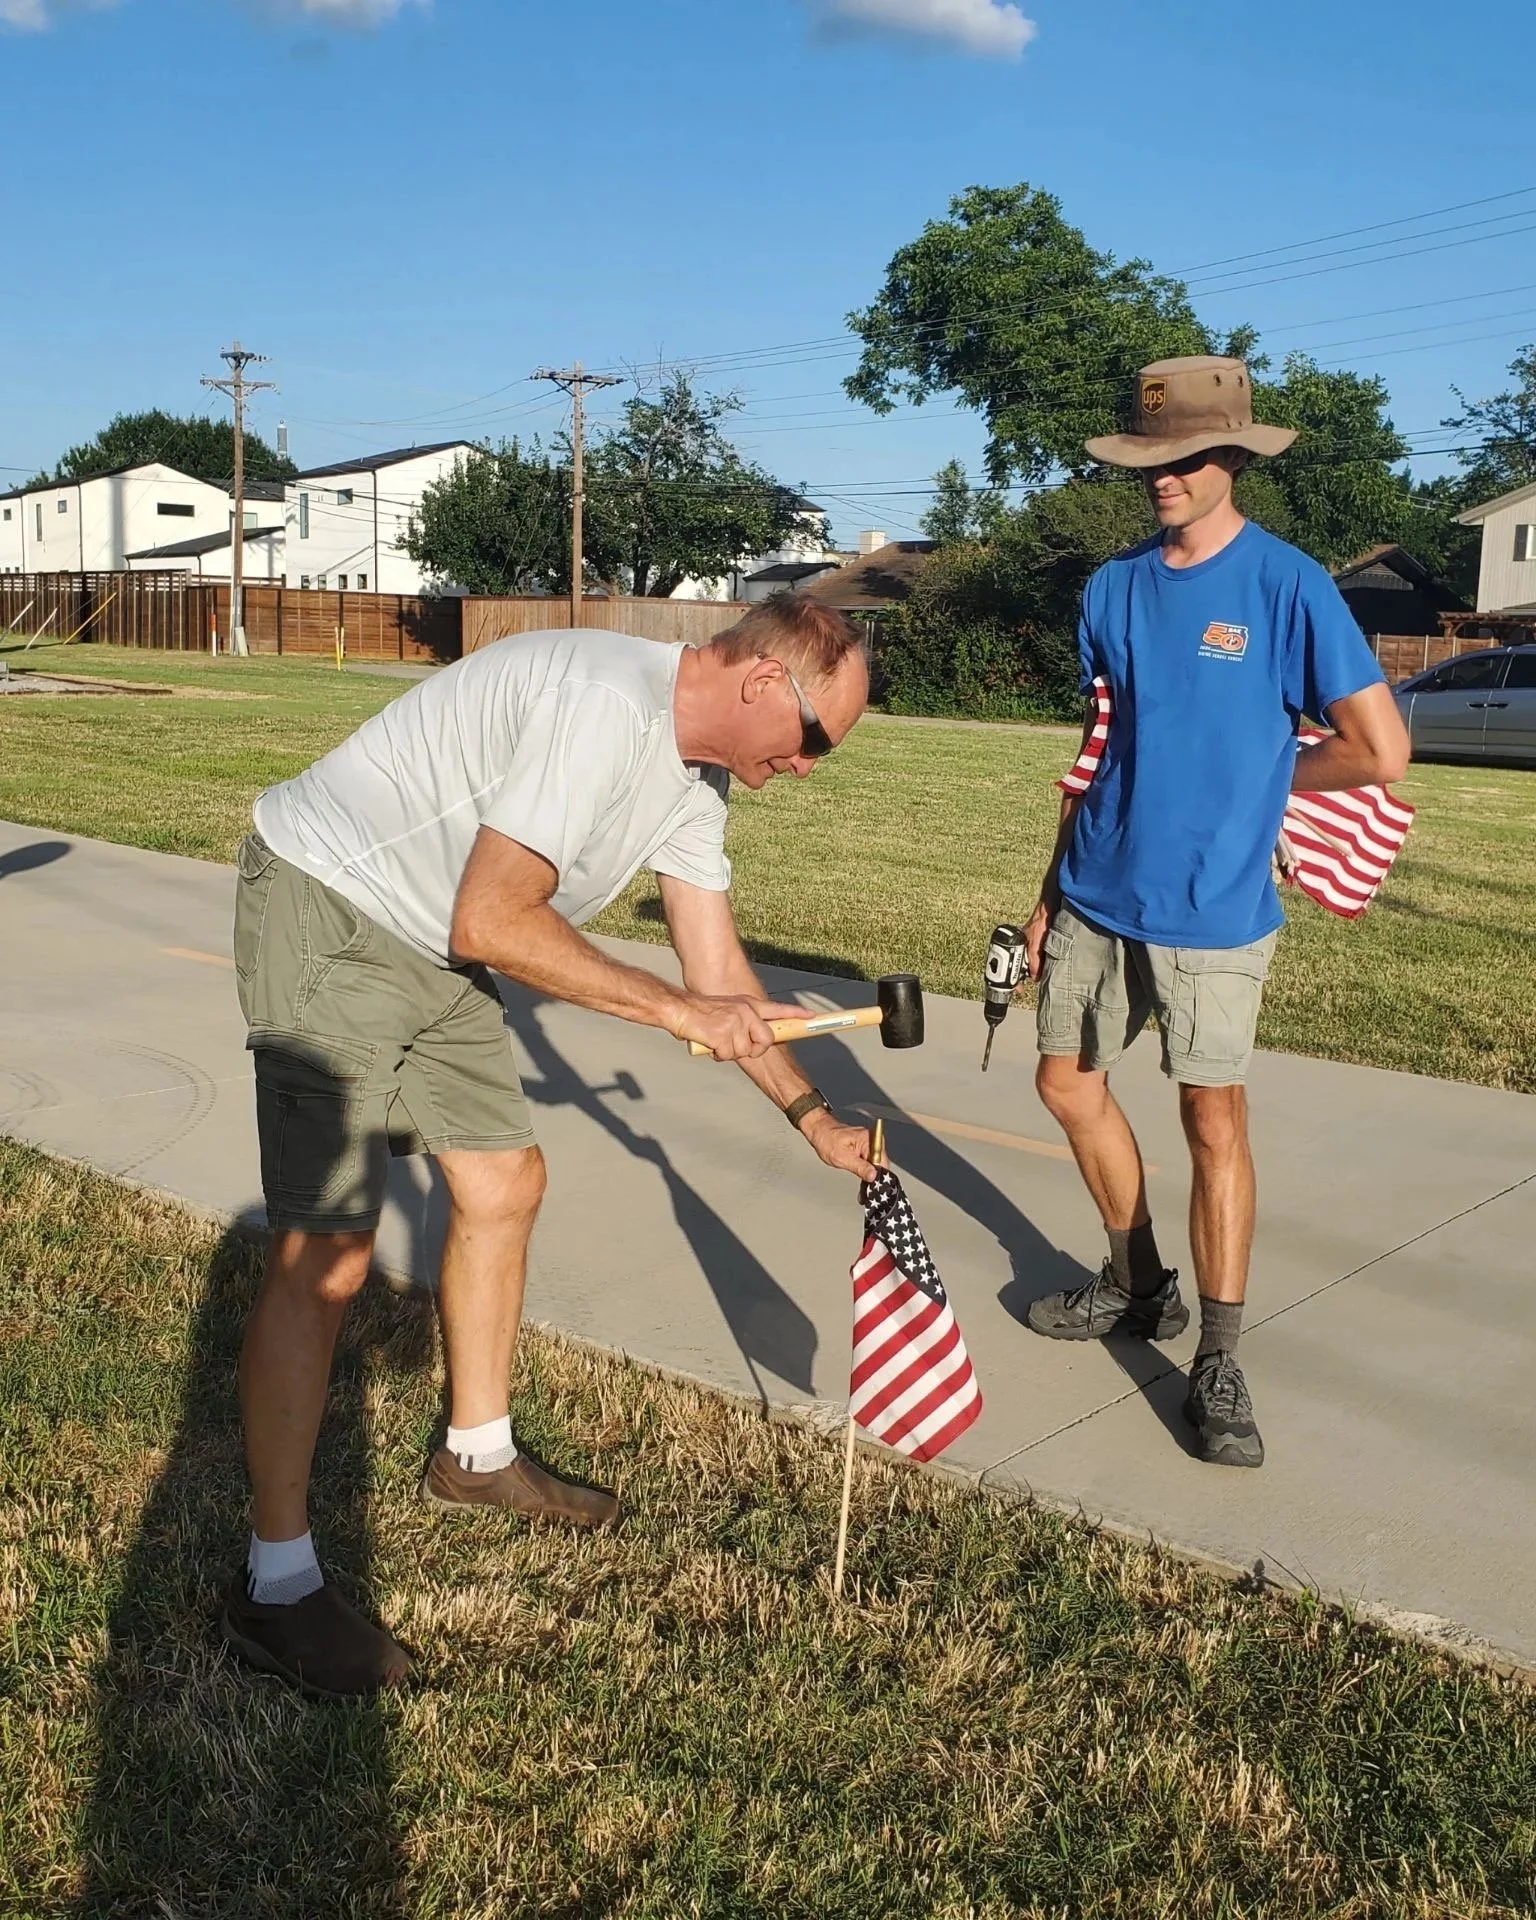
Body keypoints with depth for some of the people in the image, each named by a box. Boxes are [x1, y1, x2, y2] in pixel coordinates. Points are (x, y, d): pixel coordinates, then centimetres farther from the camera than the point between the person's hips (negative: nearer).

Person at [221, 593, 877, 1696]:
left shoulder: (699, 775, 6)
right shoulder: (607, 704, -26)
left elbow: (718, 970, 12)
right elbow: (492, 921, -29)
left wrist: (814, 1117, 10)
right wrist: (674, 1008, -21)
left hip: (430, 945, 10)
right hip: (326, 907, -10)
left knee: (505, 1186, 14)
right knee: (328, 1254, -11)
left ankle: (477, 1456, 34)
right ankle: (275, 1588, 0)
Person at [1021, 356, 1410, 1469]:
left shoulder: (1290, 586, -9)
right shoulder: (1114, 589, 7)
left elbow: (1382, 753, -10)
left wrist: (1249, 780, 2)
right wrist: (1053, 890, 11)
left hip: (1212, 911, -6)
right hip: (1097, 896, 6)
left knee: (1214, 1116, -3)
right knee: (1069, 1081, 12)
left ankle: (1219, 1364, 10)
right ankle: (1138, 1287, 32)